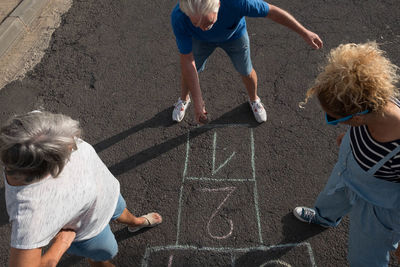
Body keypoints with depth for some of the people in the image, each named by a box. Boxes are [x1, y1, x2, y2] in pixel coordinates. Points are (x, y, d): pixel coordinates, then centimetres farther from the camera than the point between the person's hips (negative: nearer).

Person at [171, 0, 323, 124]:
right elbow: (187, 62, -35)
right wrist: (198, 103, -33)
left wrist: (304, 33, -18)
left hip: (234, 34, 0)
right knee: (189, 72, 15)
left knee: (246, 72, 14)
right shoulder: (178, 18, -42)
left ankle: (253, 99, 48)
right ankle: (184, 99, 50)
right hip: (201, 40, 0)